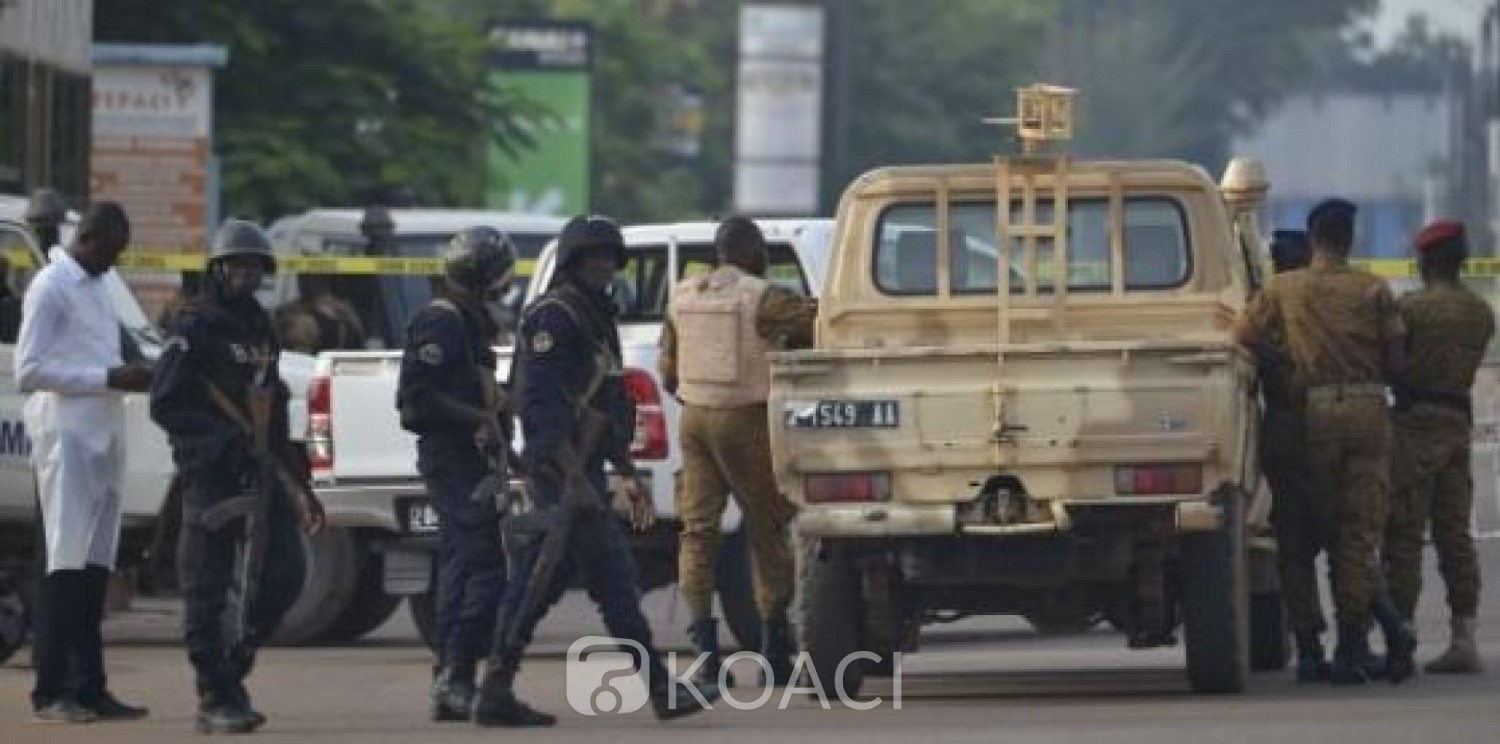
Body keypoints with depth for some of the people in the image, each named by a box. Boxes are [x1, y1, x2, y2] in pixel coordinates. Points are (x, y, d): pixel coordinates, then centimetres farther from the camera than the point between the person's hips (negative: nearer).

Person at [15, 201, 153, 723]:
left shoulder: (99, 285, 18)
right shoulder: (51, 287, -8)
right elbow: (28, 371, -15)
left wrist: (129, 376, 3)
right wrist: (108, 379, -17)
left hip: (103, 435, 8)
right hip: (66, 434, -8)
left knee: (96, 564, 6)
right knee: (68, 562, -9)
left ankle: (89, 688, 8)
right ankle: (51, 693, -8)